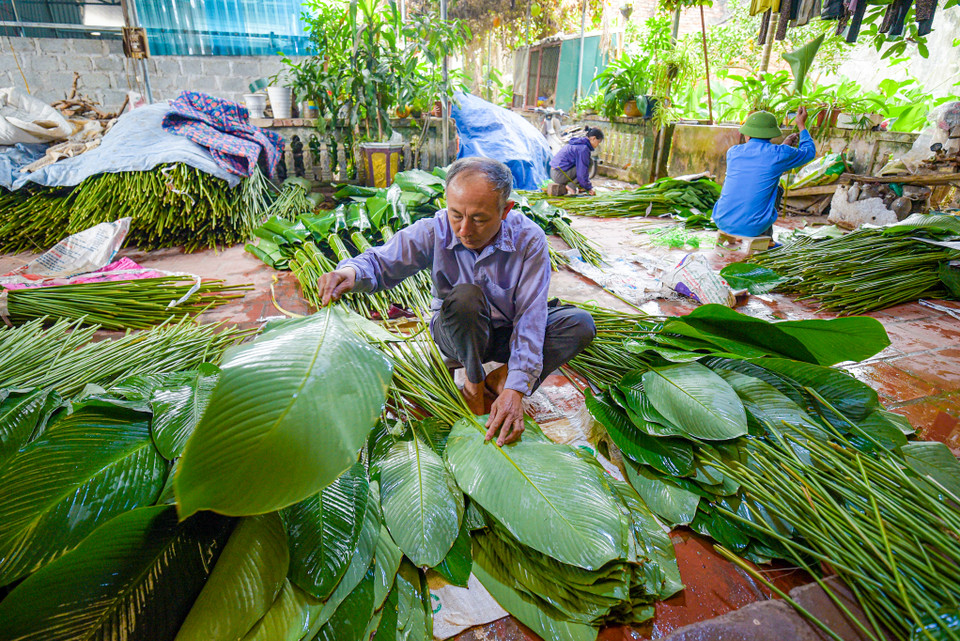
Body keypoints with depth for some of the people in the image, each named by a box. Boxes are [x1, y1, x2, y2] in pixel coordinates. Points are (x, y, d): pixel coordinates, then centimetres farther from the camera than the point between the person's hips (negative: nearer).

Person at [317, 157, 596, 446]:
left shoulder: (529, 238, -22)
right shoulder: (434, 231, -19)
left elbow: (529, 317, -26)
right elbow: (382, 262, -14)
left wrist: (515, 389, -36)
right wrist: (352, 271, -41)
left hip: (509, 333, 1)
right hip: (456, 333, -1)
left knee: (580, 324, -21)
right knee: (465, 296, -36)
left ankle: (501, 379, -14)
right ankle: (474, 380, -11)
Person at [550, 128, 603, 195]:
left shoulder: (579, 143, 16)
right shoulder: (584, 148, -14)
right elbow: (582, 172, -17)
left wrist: (587, 182, 26)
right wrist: (588, 188, -7)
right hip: (560, 175, -10)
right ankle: (571, 186, -8)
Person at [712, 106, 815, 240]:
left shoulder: (732, 152, 1)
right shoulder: (779, 154, -9)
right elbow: (809, 152, 14)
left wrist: (784, 145, 32)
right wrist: (801, 124, 26)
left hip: (722, 222, 2)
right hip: (753, 228, -2)